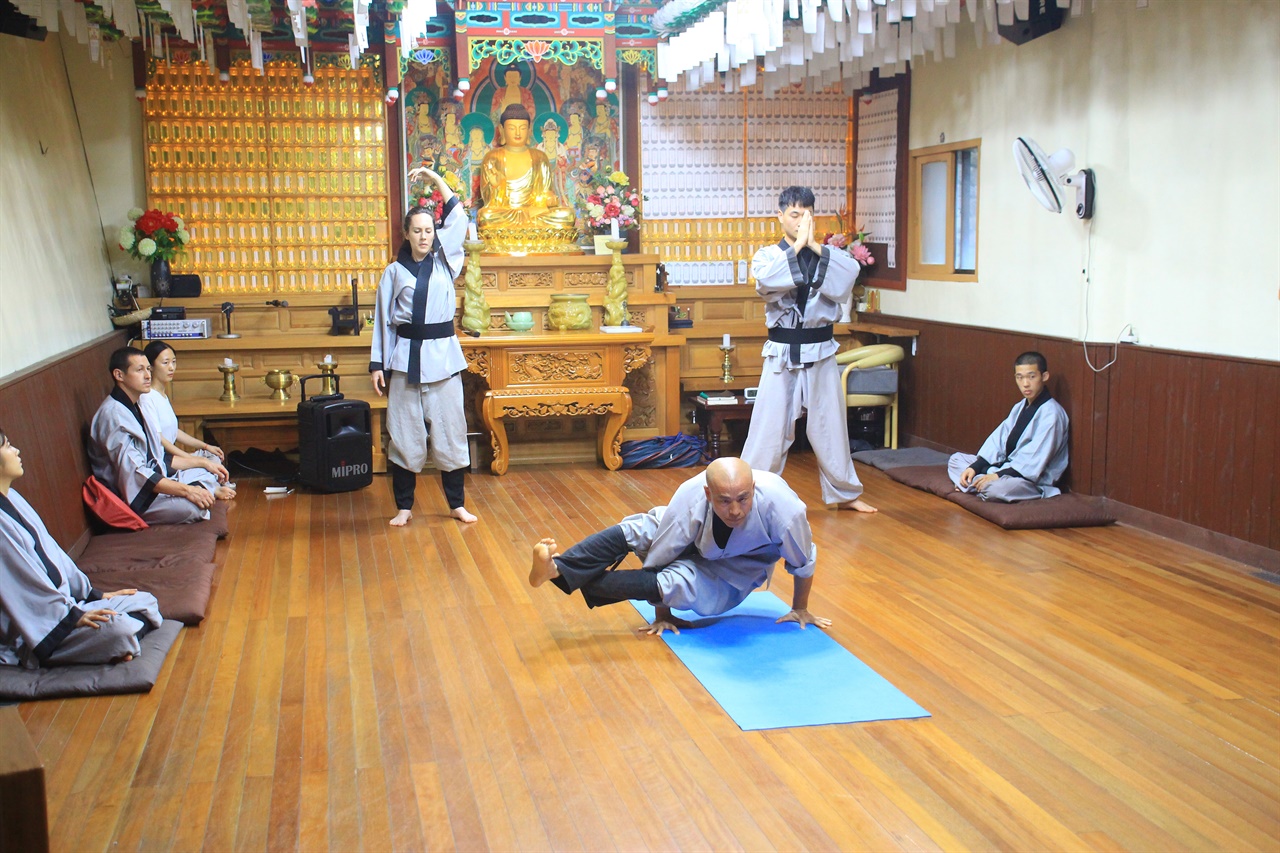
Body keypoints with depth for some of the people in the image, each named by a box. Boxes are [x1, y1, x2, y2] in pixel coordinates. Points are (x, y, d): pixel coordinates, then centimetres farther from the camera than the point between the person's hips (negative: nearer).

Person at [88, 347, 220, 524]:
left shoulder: (134, 408, 13)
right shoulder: (113, 414, -20)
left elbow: (158, 459, 17)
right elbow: (133, 473, -28)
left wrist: (203, 462, 9)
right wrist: (186, 490, -32)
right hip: (132, 499, -10)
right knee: (193, 506, -30)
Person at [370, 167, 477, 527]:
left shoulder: (445, 262, 8)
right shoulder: (394, 272, 5)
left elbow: (457, 216, 2)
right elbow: (383, 319, 5)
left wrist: (433, 176, 3)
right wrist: (377, 364, 1)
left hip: (442, 354, 1)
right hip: (406, 357, -1)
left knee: (449, 429, 4)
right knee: (404, 433, 3)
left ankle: (457, 504, 15)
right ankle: (404, 507, 14)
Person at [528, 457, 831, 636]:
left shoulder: (780, 503, -39)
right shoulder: (691, 497, -35)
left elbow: (803, 562, -17)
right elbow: (658, 557, -20)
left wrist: (800, 609, -2)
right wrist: (662, 615, -9)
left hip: (733, 576, -2)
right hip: (696, 544, 2)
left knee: (675, 582, -28)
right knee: (629, 531, -19)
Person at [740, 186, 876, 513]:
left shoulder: (829, 255, 6)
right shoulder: (767, 255, 0)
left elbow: (850, 272, -16)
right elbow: (767, 278, -23)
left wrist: (814, 245, -18)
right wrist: (798, 244, -20)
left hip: (820, 350, 2)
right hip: (782, 352, -2)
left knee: (830, 424, 11)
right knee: (770, 425, -2)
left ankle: (844, 493, 25)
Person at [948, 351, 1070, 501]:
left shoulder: (1051, 413, -17)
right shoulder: (1020, 407, 13)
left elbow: (1034, 459, -23)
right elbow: (999, 438, 7)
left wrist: (999, 475, -25)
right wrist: (975, 466, -6)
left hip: (1034, 481, -10)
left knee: (994, 488, -40)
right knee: (956, 459, 9)